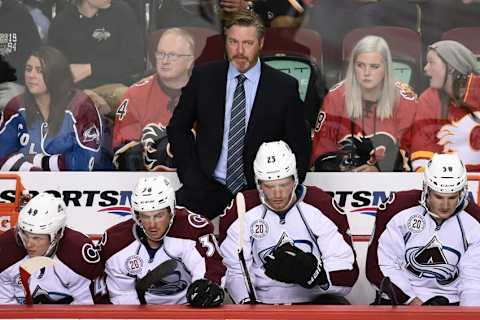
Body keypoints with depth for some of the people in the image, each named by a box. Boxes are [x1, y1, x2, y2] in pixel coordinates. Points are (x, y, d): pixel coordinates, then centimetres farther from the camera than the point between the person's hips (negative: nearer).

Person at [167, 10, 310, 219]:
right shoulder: (203, 77, 6)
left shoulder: (284, 87, 1)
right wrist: (191, 176, 2)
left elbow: (299, 148, 7)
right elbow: (178, 127, 14)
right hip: (208, 186, 1)